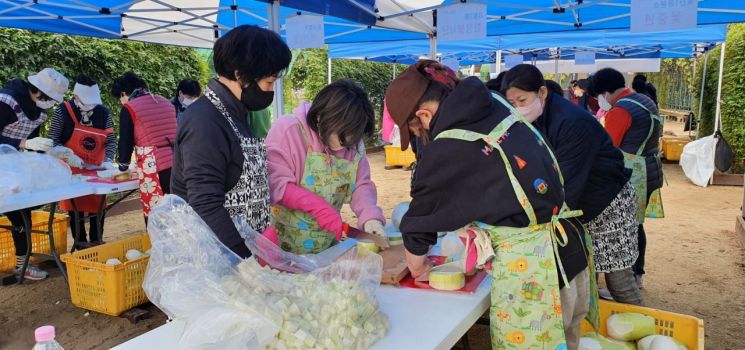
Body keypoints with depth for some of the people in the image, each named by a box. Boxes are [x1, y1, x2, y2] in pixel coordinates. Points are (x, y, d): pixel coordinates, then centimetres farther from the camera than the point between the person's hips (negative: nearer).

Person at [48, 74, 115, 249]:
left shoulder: (103, 112, -3)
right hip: (72, 171, -2)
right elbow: (52, 140, -6)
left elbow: (111, 140, -2)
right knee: (76, 209, 3)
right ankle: (80, 246, 14)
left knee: (97, 207, 7)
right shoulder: (63, 111, -10)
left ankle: (97, 243, 20)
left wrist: (108, 160, -17)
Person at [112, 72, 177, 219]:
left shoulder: (129, 108, 0)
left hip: (153, 167, -5)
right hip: (176, 164, 6)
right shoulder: (166, 102, 15)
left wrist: (123, 166, 20)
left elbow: (125, 141, 3)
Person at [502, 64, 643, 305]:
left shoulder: (573, 122, -27)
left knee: (618, 280, 1)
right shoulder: (531, 123, -4)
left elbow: (566, 184, -32)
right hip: (576, 208, 7)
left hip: (609, 205, -7)